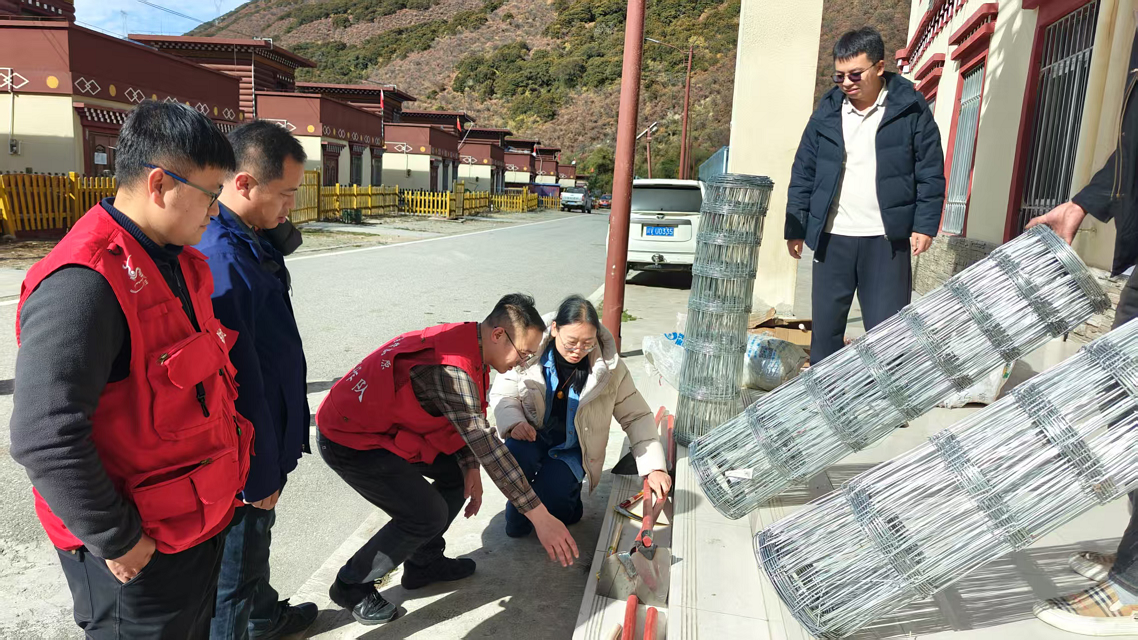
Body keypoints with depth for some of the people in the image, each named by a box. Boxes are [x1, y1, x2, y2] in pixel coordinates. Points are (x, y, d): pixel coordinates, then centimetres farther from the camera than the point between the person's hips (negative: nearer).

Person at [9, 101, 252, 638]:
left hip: (200, 526, 9)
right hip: (138, 556, -8)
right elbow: (45, 439, -30)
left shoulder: (181, 262, 6)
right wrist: (117, 541, -20)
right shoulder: (83, 284, -25)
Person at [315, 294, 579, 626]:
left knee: (456, 473, 9)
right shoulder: (451, 368, -33)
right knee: (427, 516, -11)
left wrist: (471, 468, -1)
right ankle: (352, 586, 10)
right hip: (348, 441, -9)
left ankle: (424, 562, 25)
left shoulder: (467, 339, -4)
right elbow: (487, 445, -34)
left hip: (385, 424, 10)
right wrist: (540, 516, -32)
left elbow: (468, 421, 8)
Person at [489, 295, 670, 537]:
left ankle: (568, 499, 15)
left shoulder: (610, 366, -11)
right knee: (516, 452, -34)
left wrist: (654, 468, -11)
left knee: (550, 501, -25)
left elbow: (636, 416, -4)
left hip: (572, 451, 0)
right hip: (531, 438, 0)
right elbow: (501, 394, -6)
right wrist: (514, 423, -28)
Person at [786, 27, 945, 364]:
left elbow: (930, 173, 1)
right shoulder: (827, 111, 5)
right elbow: (803, 172, 8)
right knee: (825, 326, 9)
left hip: (887, 239, -2)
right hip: (832, 238, 3)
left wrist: (925, 224, -6)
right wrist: (795, 227, 4)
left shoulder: (910, 109, -2)